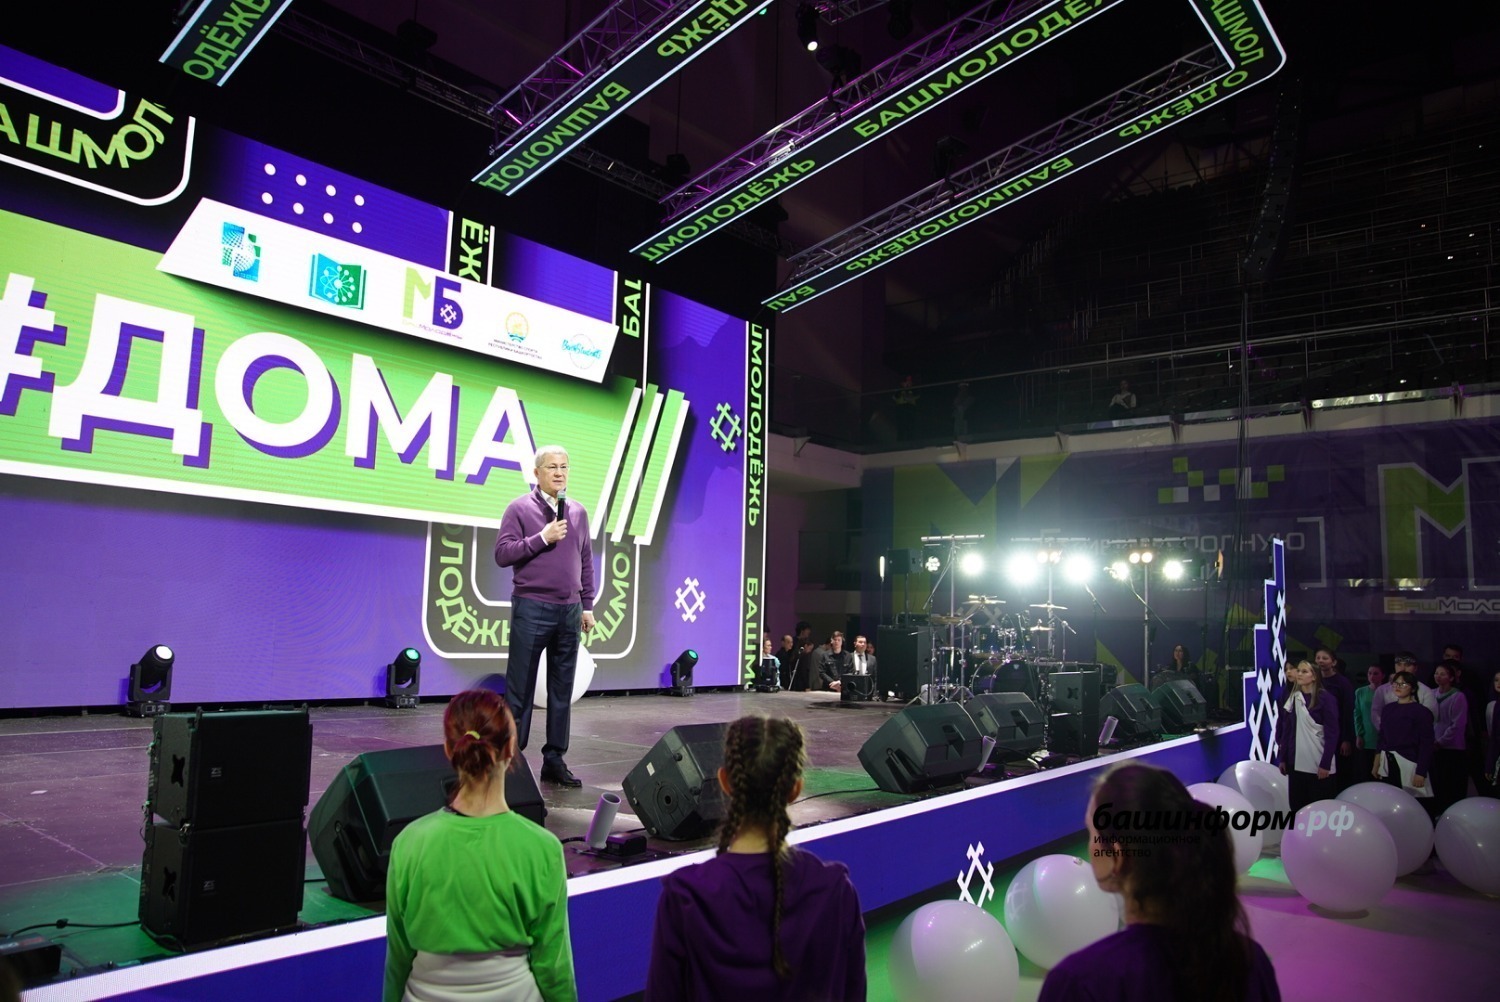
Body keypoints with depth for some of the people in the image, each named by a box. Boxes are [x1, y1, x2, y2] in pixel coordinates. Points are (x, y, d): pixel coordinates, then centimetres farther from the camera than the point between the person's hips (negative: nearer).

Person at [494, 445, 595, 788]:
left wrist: (587, 605, 11)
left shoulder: (578, 512, 11)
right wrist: (542, 538, -16)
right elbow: (502, 554, -9)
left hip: (569, 611, 5)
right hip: (531, 609, -4)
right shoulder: (520, 509, -1)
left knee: (562, 690, 8)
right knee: (520, 690, 1)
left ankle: (554, 760, 16)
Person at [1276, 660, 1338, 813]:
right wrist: (1282, 758, 7)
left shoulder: (1326, 699, -6)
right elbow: (1286, 730, 10)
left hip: (1318, 764, -5)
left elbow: (1332, 733, -10)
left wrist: (1325, 764, -14)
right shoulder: (1291, 697, 9)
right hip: (1296, 763, 5)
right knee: (1297, 806, 7)